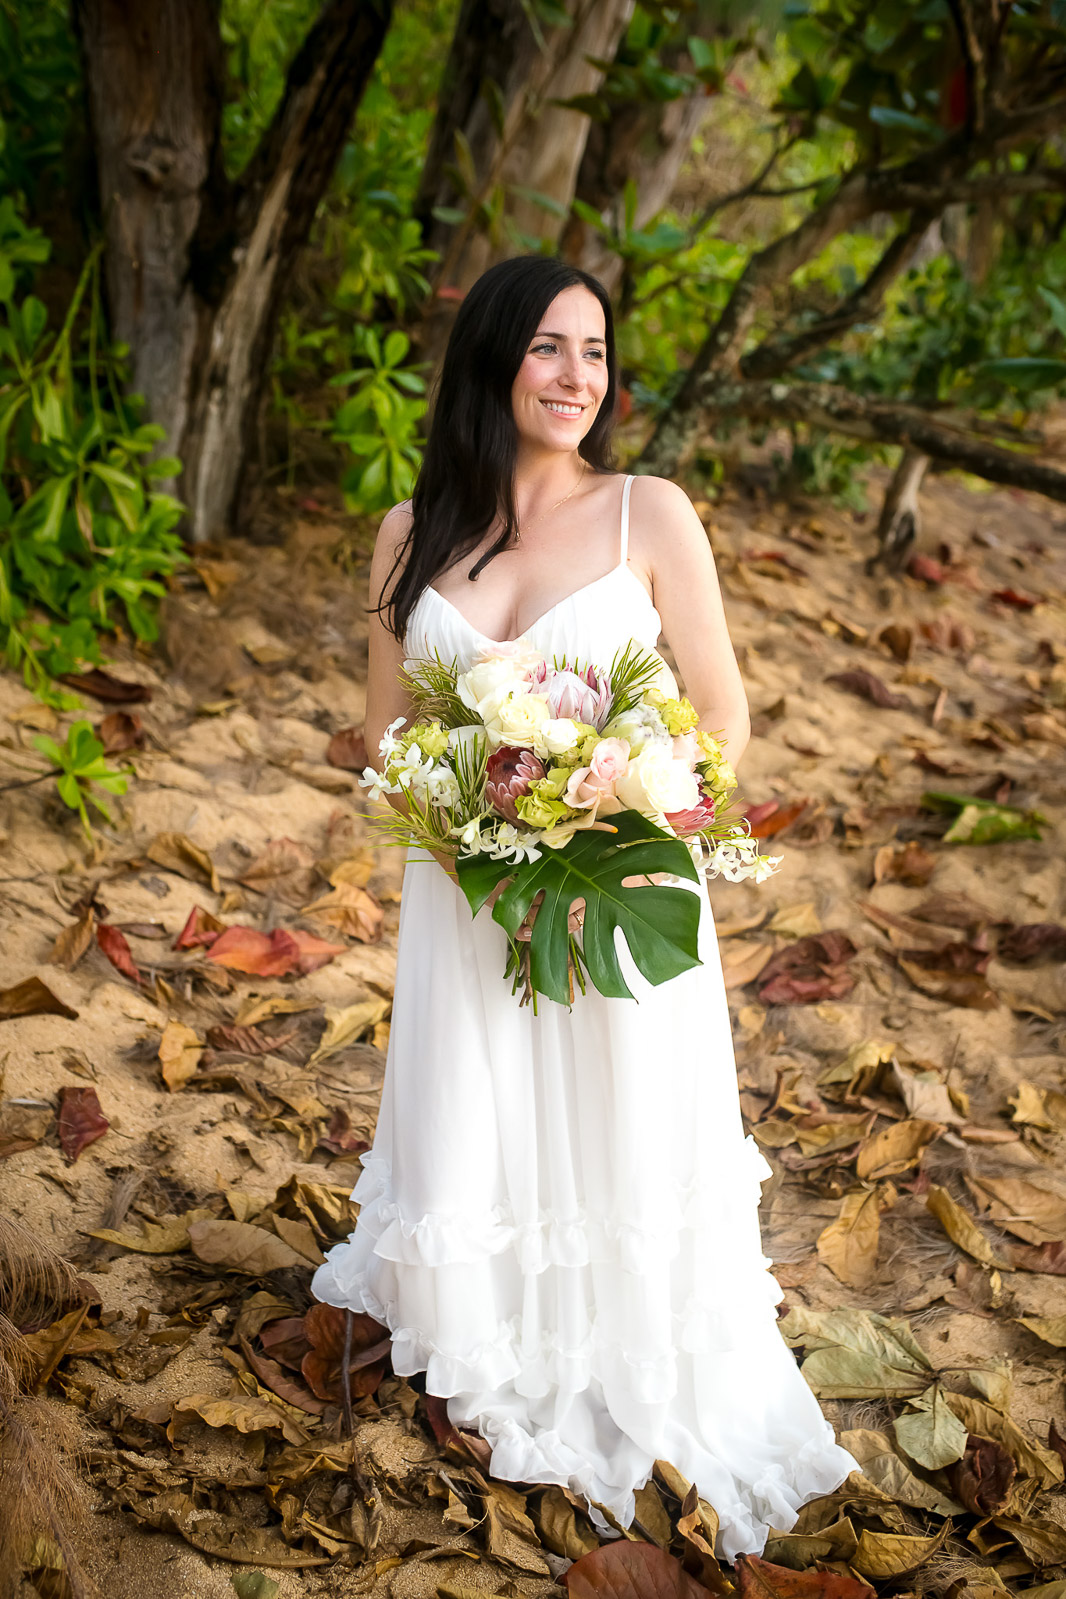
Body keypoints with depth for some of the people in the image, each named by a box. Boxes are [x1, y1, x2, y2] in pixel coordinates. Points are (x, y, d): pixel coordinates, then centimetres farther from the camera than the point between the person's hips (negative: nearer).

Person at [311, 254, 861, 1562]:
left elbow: (723, 718, -4)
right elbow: (387, 729, 7)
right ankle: (498, 1377, 40)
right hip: (464, 900, 2)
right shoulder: (414, 533, 1)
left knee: (623, 1156, 9)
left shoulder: (651, 515, -7)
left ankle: (630, 1405, 35)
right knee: (469, 1156, 10)